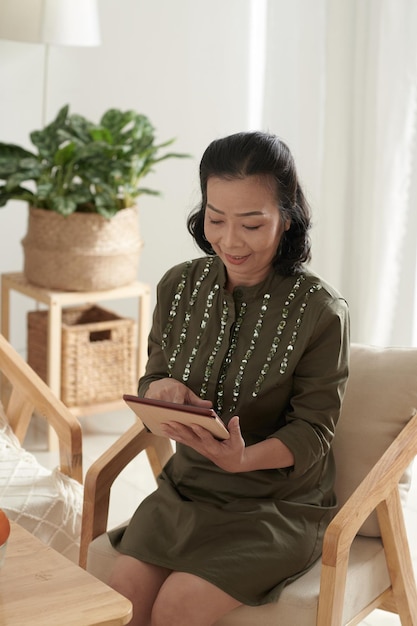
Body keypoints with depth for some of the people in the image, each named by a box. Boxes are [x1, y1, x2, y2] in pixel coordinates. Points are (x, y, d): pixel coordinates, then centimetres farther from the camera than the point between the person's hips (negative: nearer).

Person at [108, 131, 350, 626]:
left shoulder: (322, 313, -15)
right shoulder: (179, 286, -1)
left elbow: (314, 431, -11)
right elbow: (153, 378, 11)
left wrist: (244, 459, -31)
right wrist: (160, 390, -14)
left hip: (277, 505, -4)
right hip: (185, 487, 4)